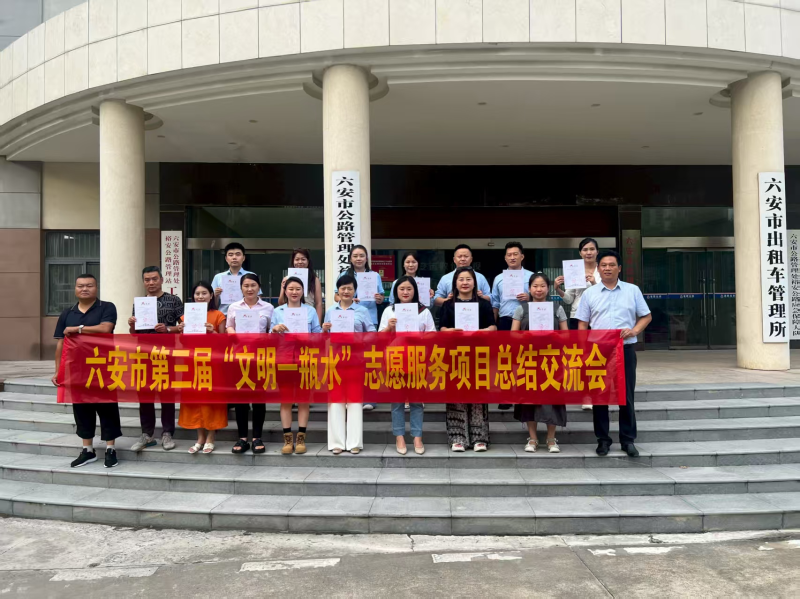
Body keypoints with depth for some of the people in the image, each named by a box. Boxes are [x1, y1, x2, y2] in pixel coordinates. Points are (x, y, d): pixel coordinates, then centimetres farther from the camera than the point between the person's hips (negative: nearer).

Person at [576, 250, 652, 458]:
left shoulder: (632, 290, 7)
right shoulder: (589, 293, 7)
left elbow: (646, 316, 10)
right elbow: (582, 324, 7)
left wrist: (634, 330, -9)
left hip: (625, 349, 0)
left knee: (626, 395, 4)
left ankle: (628, 439, 15)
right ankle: (603, 439, 15)